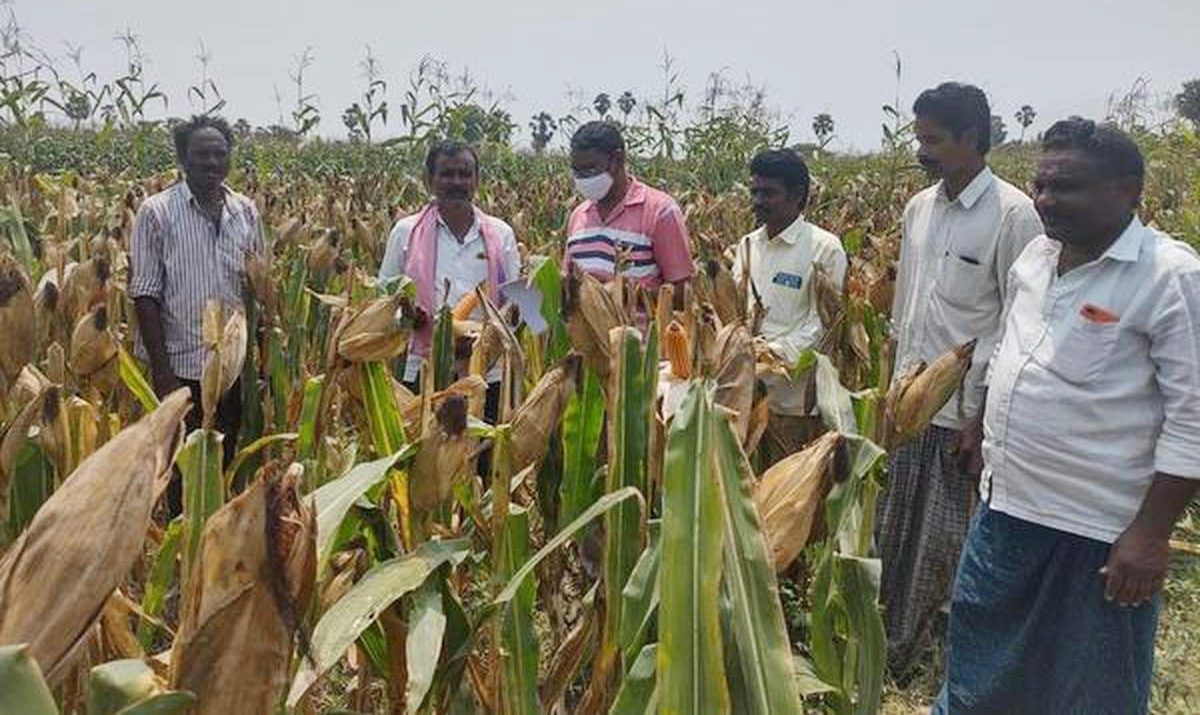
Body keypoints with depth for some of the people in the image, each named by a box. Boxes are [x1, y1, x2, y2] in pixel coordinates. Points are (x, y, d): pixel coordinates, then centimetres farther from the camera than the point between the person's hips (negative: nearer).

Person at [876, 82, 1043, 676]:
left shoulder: (1013, 214, -12)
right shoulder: (919, 208, 9)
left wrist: (985, 419, -14)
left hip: (969, 414, -7)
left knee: (945, 546, 4)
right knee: (893, 534, 15)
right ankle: (890, 648, 32)